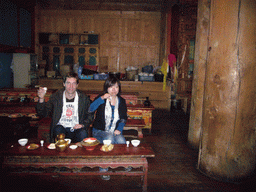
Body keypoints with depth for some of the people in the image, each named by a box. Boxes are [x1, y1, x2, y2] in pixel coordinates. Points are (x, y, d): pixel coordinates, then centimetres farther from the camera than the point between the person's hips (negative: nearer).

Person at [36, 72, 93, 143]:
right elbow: (43, 114, -3)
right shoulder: (56, 96, 0)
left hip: (76, 129, 0)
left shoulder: (84, 98, 0)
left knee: (83, 133, -31)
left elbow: (90, 115, 9)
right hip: (61, 126, 1)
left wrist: (83, 125, -10)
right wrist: (41, 99, -19)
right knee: (58, 130, -32)